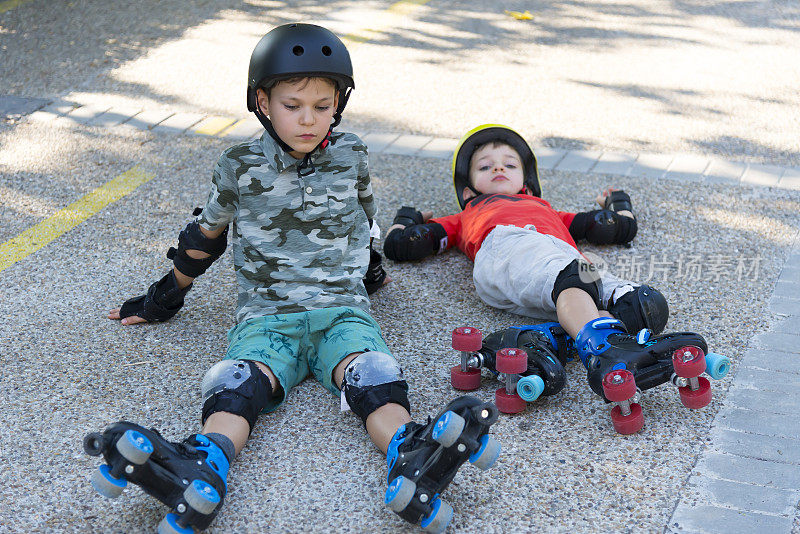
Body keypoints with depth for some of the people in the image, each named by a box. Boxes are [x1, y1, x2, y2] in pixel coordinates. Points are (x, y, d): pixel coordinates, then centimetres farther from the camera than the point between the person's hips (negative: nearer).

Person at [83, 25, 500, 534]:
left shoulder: (351, 157, 8)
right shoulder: (240, 167, 4)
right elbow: (204, 237, 18)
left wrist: (366, 269, 42)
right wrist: (163, 299, 27)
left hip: (342, 308, 1)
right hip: (266, 314, -1)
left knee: (372, 376, -30)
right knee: (238, 383, -31)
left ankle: (412, 458, -57)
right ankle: (201, 475, -58)